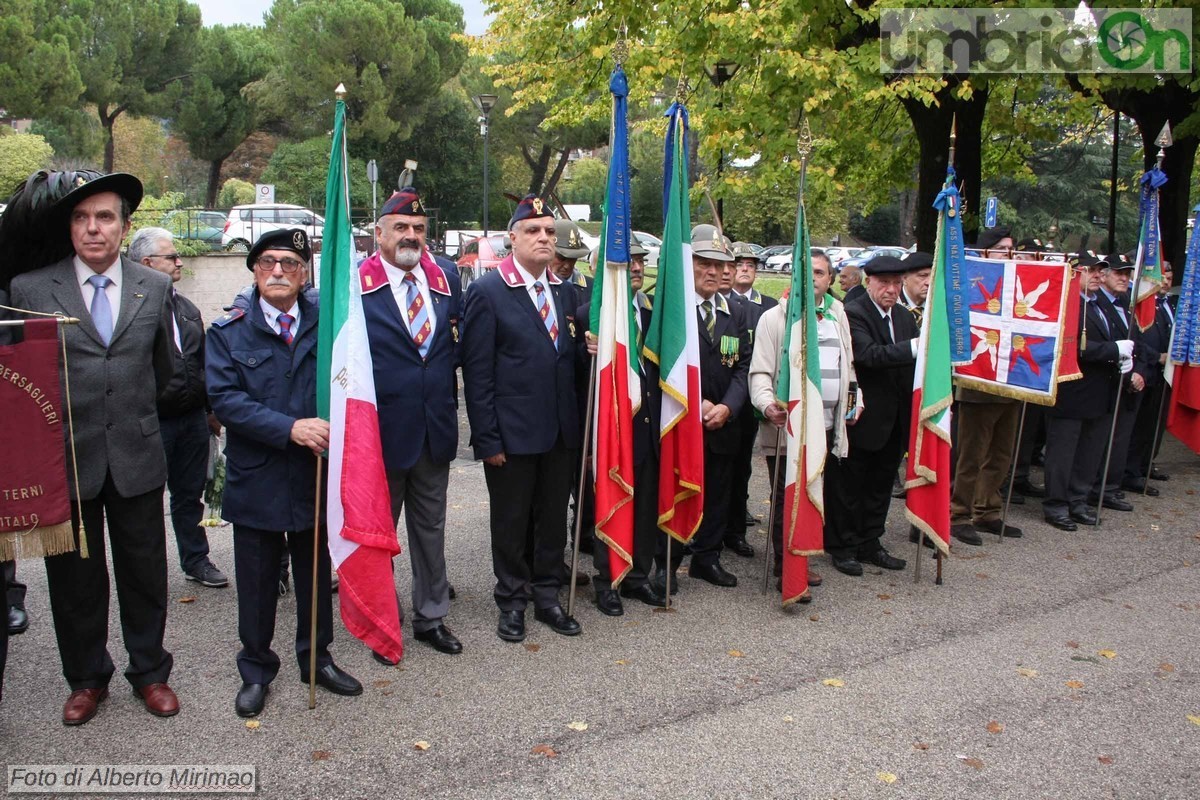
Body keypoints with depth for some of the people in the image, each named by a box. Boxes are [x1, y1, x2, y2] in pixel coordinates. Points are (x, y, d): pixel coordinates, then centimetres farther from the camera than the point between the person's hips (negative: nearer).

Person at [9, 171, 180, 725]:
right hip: (65, 459, -1)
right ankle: (86, 679, 30)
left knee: (144, 572, 12)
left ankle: (150, 672, 29)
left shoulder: (155, 288, 3)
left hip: (136, 457, 1)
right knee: (75, 577, 11)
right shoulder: (30, 289, -3)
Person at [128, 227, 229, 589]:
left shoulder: (187, 308, 14)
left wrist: (210, 409, 17)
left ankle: (196, 560, 28)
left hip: (193, 419, 7)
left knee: (190, 494, 16)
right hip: (152, 422, -6)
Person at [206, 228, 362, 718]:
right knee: (257, 582, 11)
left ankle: (317, 658, 34)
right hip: (256, 480, -1)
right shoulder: (228, 333, -2)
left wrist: (331, 429, -19)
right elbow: (225, 399, -13)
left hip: (316, 475, 2)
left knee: (316, 575, 15)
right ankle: (256, 671, 29)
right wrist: (290, 428, -23)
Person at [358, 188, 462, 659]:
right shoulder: (354, 285, -10)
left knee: (431, 528, 15)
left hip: (437, 427, 4)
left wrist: (445, 371, 0)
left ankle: (431, 617, 31)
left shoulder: (446, 281, 5)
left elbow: (460, 343, 15)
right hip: (381, 427, -4)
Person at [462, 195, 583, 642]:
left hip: (562, 432, 5)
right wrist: (487, 439, -14)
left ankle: (547, 596, 31)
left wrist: (578, 424, 0)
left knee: (553, 518, 15)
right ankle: (512, 601, 27)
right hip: (512, 433, -5)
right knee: (511, 522, 10)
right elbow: (477, 372, -11)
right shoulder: (487, 292, -9)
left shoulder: (566, 292, 8)